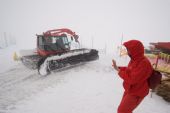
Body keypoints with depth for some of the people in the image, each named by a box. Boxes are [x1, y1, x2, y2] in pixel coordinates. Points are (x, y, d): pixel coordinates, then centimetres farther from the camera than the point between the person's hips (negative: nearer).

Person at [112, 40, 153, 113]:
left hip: (136, 93, -9)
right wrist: (118, 68, 3)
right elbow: (129, 70, 16)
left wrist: (119, 71, -23)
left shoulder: (144, 63, -30)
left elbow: (132, 79, -32)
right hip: (129, 90, 9)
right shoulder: (135, 60, 0)